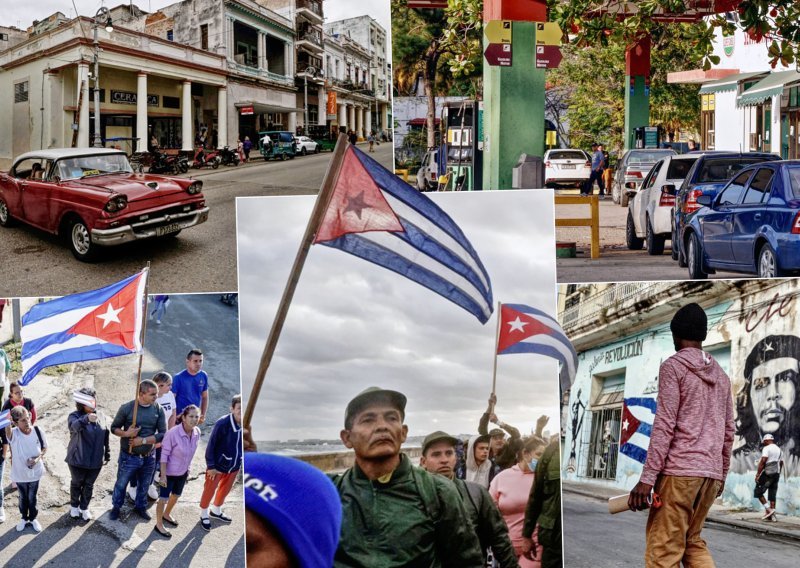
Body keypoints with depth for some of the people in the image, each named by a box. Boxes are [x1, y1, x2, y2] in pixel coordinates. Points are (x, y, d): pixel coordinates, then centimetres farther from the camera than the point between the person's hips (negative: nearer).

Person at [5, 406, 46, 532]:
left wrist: (38, 458, -21)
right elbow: (8, 432, -51)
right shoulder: (14, 434, -24)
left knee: (32, 498, 18)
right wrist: (7, 422, -74)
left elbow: (44, 448, -1)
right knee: (23, 497, 21)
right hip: (19, 473, -1)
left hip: (34, 472, 1)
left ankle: (33, 518, 41)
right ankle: (24, 518, 43)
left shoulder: (37, 431, -17)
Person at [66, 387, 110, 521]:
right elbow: (74, 426, -42)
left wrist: (107, 455, 11)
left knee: (89, 485, 15)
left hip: (95, 460, 3)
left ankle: (84, 508, 34)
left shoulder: (101, 417, 0)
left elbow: (106, 438, 8)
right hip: (78, 459, -3)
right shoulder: (75, 416, -16)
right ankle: (74, 506, 39)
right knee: (76, 483, 17)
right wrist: (86, 419, -61)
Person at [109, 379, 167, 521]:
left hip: (148, 457, 3)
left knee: (144, 485, 20)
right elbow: (114, 428, -4)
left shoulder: (158, 410, -8)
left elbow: (163, 434, -9)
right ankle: (116, 507, 39)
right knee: (121, 484, 15)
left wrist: (143, 440, -19)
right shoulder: (127, 408, -15)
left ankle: (140, 507, 44)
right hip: (129, 456, -2)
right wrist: (126, 433, -25)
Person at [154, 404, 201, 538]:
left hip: (183, 472, 6)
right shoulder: (173, 433, -30)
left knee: (176, 496, 26)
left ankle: (167, 514, 52)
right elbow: (164, 455, -22)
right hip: (170, 472, -6)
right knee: (164, 498, 8)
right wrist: (163, 475, -20)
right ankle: (159, 524, 28)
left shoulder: (197, 432, -12)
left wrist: (188, 469, 14)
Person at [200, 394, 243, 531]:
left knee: (225, 489, 25)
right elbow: (211, 445, -18)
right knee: (209, 490, 13)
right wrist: (210, 466, -15)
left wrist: (240, 462, 8)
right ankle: (204, 514, 36)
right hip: (218, 464, -5)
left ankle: (216, 511, 50)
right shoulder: (223, 423, -28)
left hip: (234, 465, 5)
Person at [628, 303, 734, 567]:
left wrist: (647, 478, -13)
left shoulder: (673, 366, -2)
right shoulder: (721, 375, 18)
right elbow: (728, 432, 18)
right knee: (692, 542, 17)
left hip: (679, 470, -7)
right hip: (710, 472, 7)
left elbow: (664, 425, -10)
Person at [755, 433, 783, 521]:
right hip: (776, 474, 8)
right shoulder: (778, 449, 17)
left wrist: (758, 474, -18)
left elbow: (763, 461, -18)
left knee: (758, 492, -1)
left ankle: (768, 509, -13)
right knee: (772, 494, 7)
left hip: (768, 473, -8)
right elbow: (781, 462, 26)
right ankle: (772, 515, 3)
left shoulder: (767, 448, -9)